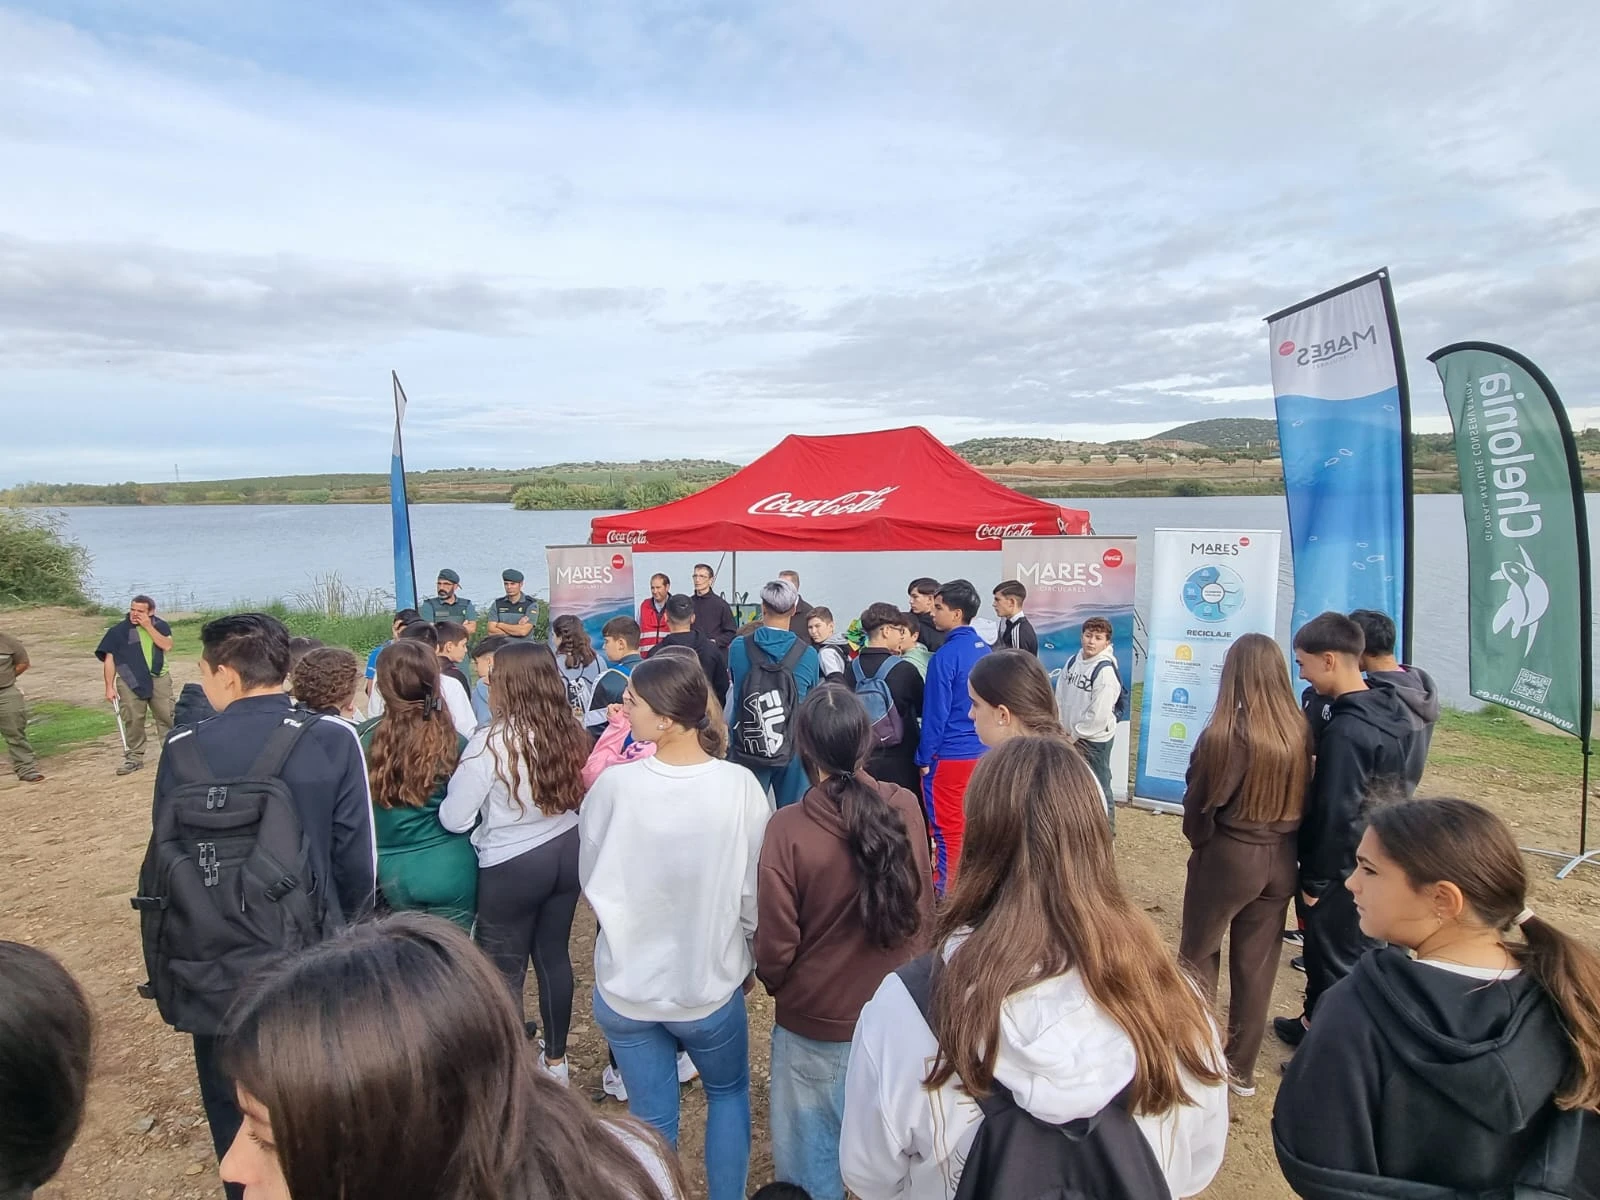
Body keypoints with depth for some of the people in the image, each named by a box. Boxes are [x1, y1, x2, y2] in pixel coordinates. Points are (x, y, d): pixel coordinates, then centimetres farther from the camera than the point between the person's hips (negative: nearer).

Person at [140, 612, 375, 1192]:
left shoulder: (184, 750, -11)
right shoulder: (334, 741, -14)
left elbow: (163, 862, -6)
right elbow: (356, 857, -10)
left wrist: (163, 960, 7)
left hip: (215, 968, 1)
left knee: (232, 1112, 21)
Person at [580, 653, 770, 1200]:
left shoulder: (613, 785, -21)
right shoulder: (739, 786, -21)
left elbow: (591, 881, -5)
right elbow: (754, 892, -11)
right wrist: (748, 958, 8)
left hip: (625, 985, 0)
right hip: (710, 983, 0)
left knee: (651, 1116, 23)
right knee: (728, 1092, 28)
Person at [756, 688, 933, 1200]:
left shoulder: (788, 828, -25)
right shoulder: (906, 808, -14)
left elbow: (776, 943, -14)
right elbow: (923, 913, 2)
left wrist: (774, 982, 8)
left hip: (815, 1023, -3)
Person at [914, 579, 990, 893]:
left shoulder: (945, 655, -17)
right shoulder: (985, 651, 5)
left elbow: (935, 712, -16)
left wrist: (924, 757, -8)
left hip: (949, 755, -7)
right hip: (981, 751, 8)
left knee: (948, 829, 4)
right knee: (972, 824, 17)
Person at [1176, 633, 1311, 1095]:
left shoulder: (1224, 734, -23)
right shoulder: (1300, 733, -9)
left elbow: (1199, 802, -11)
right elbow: (1303, 798, 1)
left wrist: (1198, 841, 8)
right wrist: (1279, 838, 14)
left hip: (1228, 857, -4)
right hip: (1281, 860, 4)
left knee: (1199, 956, 17)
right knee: (1257, 965, 17)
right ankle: (1241, 1069, 30)